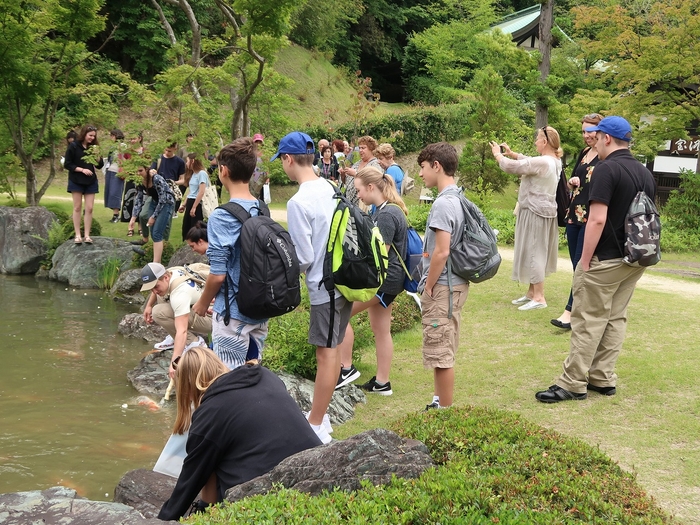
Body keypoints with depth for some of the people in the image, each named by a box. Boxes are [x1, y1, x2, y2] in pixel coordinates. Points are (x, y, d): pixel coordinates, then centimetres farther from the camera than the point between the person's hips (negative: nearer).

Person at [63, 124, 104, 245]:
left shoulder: (93, 147, 5)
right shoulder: (73, 146, -8)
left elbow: (100, 165, 4)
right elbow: (67, 164, -9)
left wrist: (97, 155, -13)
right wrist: (82, 169, -18)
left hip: (91, 182, 3)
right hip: (76, 181, -3)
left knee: (89, 208, 0)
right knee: (77, 208, 2)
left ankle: (87, 235, 4)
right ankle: (77, 235, 6)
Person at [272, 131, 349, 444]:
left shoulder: (299, 202, -19)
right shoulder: (331, 188, 6)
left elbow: (303, 258, -17)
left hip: (325, 285, -8)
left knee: (326, 353, -1)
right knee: (332, 349, 16)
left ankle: (316, 426, 9)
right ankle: (320, 414, 29)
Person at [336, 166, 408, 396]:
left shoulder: (386, 215, -19)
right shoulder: (387, 210, 12)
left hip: (383, 279, -10)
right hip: (383, 279, 10)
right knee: (380, 330, 14)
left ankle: (346, 368, -1)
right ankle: (381, 383, 20)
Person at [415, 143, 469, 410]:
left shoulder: (443, 203, -19)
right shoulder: (457, 199, 9)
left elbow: (441, 252, -23)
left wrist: (428, 287, -13)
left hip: (442, 287, -10)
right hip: (454, 283, 10)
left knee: (440, 353, -1)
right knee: (442, 350, 19)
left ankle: (445, 411, 7)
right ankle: (439, 402, 29)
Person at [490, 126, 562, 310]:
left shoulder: (542, 163, -24)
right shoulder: (554, 162, 7)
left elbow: (511, 166, -18)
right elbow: (529, 162, 24)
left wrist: (498, 154, -1)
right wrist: (511, 153, 19)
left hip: (535, 213, -10)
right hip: (544, 212, 10)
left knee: (533, 252, -4)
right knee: (535, 252, 17)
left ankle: (539, 298, 0)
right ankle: (532, 292, 26)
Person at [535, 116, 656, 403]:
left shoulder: (607, 169, -16)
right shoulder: (646, 174, 10)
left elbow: (597, 220, -21)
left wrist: (585, 260, -16)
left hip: (605, 261, -8)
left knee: (589, 322, -3)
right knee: (615, 318, 13)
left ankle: (573, 384, 0)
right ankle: (604, 379, 17)